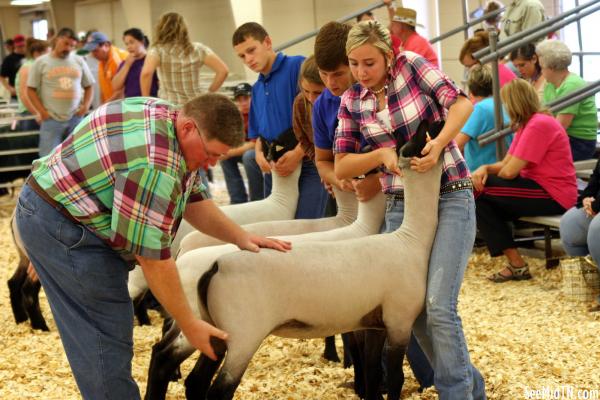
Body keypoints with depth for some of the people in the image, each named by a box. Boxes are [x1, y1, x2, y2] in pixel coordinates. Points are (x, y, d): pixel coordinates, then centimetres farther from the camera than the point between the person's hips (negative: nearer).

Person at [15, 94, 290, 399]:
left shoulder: (165, 118, 3)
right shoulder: (154, 165, -28)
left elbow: (193, 200, 14)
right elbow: (153, 256, -23)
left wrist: (240, 237, 5)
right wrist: (189, 325, -15)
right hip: (60, 225, -11)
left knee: (93, 339, 16)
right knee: (108, 343, -9)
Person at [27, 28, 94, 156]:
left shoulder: (79, 61, 9)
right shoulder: (41, 62, 1)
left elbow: (88, 86, 18)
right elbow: (31, 90, 2)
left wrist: (86, 105, 2)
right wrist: (42, 111, -7)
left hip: (75, 119, 3)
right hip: (51, 120, -3)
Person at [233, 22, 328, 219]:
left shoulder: (298, 66, -5)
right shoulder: (257, 89, 17)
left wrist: (298, 153, -18)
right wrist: (259, 153, 3)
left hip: (307, 164, -7)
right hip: (275, 170, 7)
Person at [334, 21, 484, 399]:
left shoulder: (411, 65, -6)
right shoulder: (351, 102, 4)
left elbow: (461, 102, -15)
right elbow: (342, 167, 3)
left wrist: (439, 143, -31)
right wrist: (382, 154, -14)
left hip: (451, 198, -5)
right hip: (401, 206, 5)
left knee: (438, 306, -16)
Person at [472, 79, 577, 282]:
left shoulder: (539, 125, -17)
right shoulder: (527, 125, 16)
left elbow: (510, 171, -19)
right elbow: (505, 164, 12)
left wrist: (487, 176, 1)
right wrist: (485, 168, -9)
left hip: (553, 197, -10)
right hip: (539, 188, 10)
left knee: (480, 194, -15)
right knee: (483, 203, 7)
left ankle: (517, 265, -14)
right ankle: (514, 264, 0)